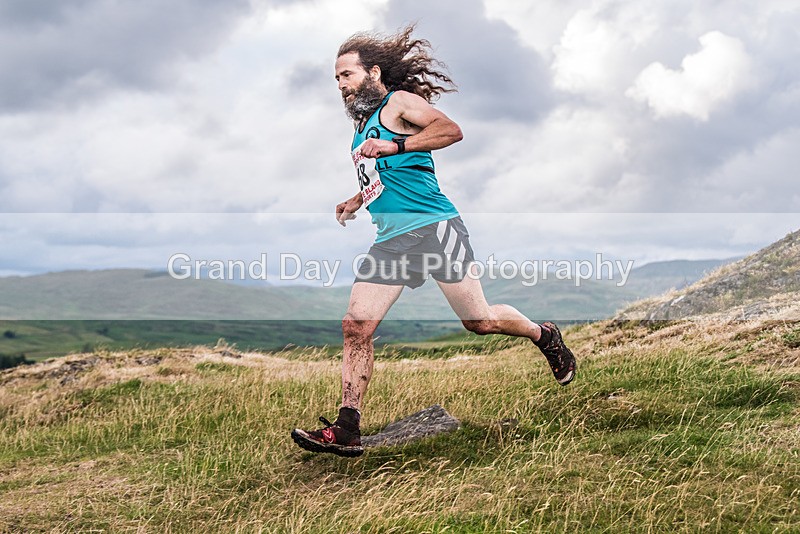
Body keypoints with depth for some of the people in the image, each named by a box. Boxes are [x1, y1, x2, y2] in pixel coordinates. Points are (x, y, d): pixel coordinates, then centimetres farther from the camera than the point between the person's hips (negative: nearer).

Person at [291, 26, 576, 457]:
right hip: (390, 241, 7)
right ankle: (347, 429, -3)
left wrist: (394, 146, -28)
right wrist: (356, 202, 22)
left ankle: (544, 336, 29)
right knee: (355, 328, -5)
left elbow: (451, 130, -21)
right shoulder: (362, 124, 22)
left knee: (480, 321, -1)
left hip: (433, 228, -7)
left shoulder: (399, 103, -3)